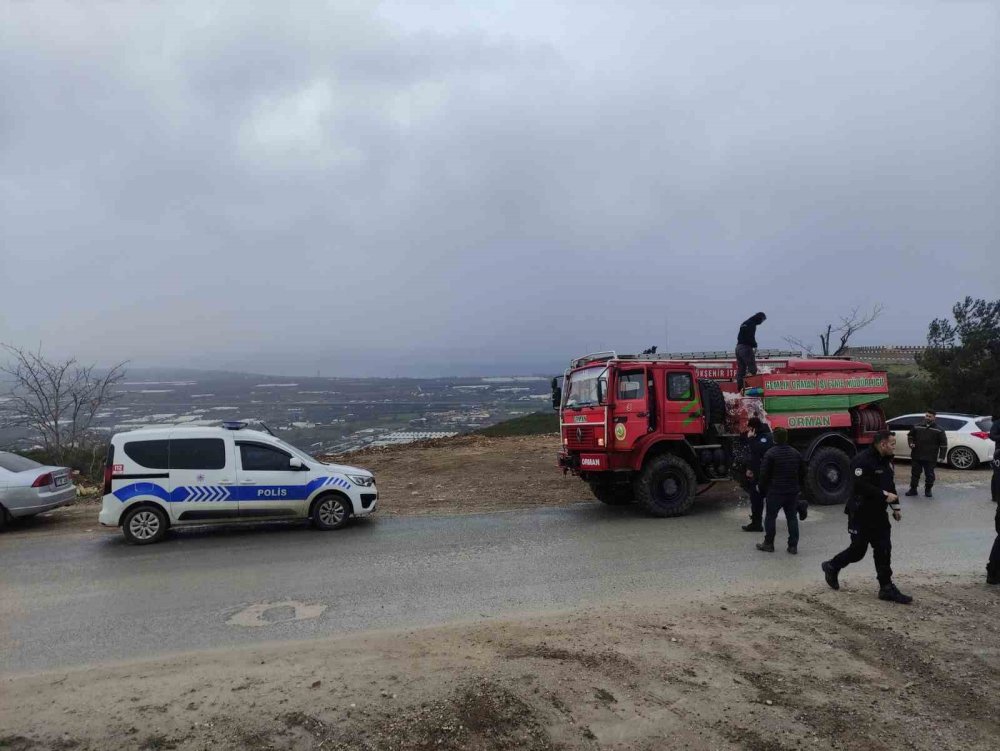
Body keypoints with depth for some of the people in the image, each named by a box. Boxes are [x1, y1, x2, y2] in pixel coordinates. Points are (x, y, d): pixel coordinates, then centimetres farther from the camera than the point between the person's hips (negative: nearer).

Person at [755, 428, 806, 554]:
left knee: (770, 517, 6)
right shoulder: (796, 454, 6)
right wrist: (798, 487, 22)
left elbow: (764, 474, -12)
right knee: (792, 518, 10)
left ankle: (768, 544, 13)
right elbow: (802, 473, 14)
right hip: (793, 492, 5)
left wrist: (763, 490, 0)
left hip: (775, 492, -5)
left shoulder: (770, 454, -13)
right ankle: (793, 546, 11)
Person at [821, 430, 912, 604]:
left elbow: (890, 484, 19)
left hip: (879, 514, 8)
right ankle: (831, 567, 24)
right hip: (861, 514, -8)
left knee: (883, 550, 6)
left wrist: (896, 507, 16)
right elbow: (861, 485, -29)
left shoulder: (886, 461, 9)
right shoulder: (862, 460, -20)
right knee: (858, 550, 2)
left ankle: (886, 588, 13)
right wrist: (884, 495, -24)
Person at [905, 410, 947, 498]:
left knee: (929, 474, 6)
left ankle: (928, 490, 19)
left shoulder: (938, 430, -2)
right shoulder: (917, 427, 6)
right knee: (915, 473, 9)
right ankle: (913, 489, 17)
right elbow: (910, 436, 21)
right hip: (916, 456, 3)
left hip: (930, 458, -3)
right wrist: (911, 443, 1)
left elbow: (944, 443, -1)